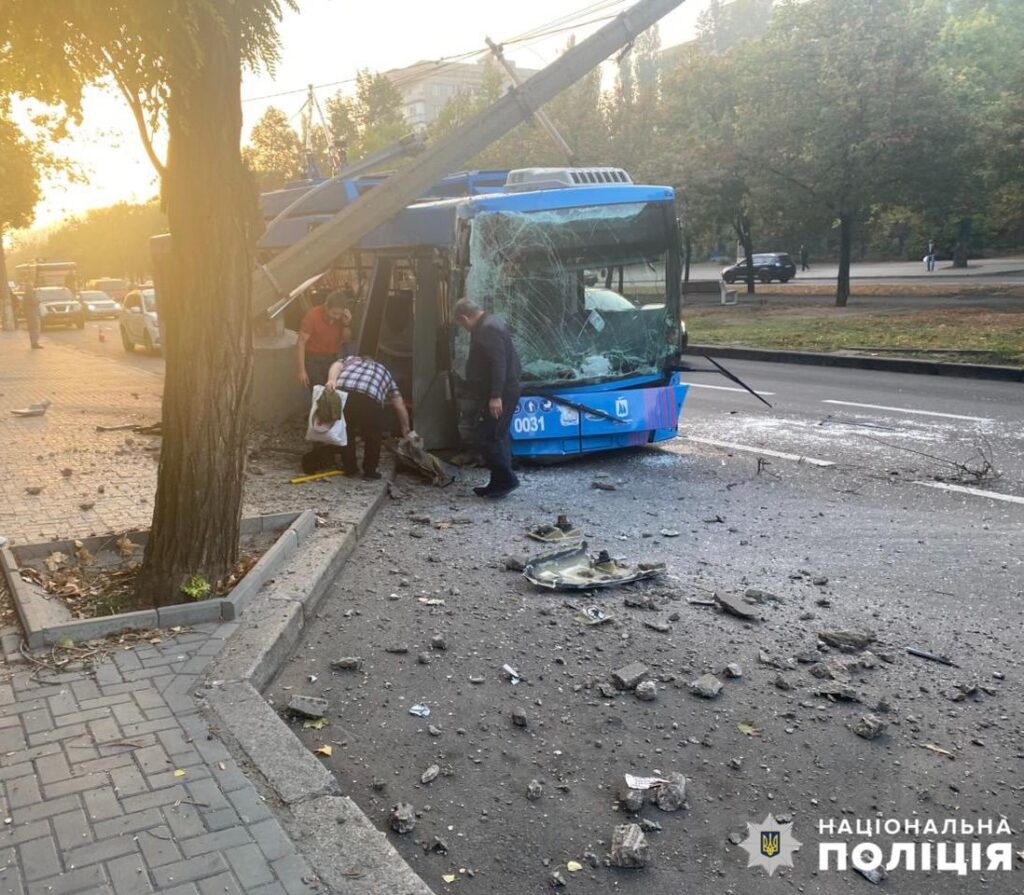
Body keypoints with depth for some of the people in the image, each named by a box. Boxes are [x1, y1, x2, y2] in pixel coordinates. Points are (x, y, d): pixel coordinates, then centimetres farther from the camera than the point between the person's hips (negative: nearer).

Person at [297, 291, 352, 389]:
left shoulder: (342, 316, -5)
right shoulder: (313, 315, -17)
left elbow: (346, 339, 8)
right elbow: (302, 342, -14)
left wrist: (346, 324, -14)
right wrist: (302, 370, -17)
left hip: (334, 360, 4)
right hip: (314, 360, -4)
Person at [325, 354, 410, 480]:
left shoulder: (350, 359, 39)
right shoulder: (384, 372, 37)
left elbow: (336, 366, 14)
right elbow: (400, 406, 35)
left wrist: (332, 380, -4)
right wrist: (406, 429, 45)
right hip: (369, 399, -1)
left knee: (346, 431, 27)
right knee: (373, 435, 25)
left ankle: (349, 468, 33)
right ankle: (370, 471, 27)